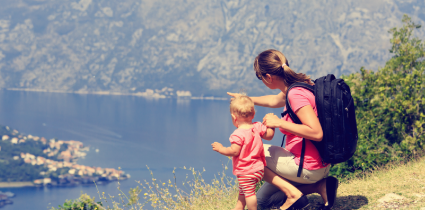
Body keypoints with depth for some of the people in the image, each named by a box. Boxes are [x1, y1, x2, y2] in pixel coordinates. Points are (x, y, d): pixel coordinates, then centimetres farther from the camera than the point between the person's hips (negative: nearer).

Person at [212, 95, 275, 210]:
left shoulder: (238, 134, -24)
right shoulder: (257, 127, -2)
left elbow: (234, 151, -25)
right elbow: (269, 135, 8)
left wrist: (221, 149, -12)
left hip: (246, 171, -10)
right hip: (258, 168, 10)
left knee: (249, 192, -4)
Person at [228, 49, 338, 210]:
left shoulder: (296, 94, -24)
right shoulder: (296, 86, 6)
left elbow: (316, 133, -31)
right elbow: (275, 101, 29)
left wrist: (279, 122, -26)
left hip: (308, 168, -10)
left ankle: (292, 192, -5)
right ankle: (319, 184, 7)